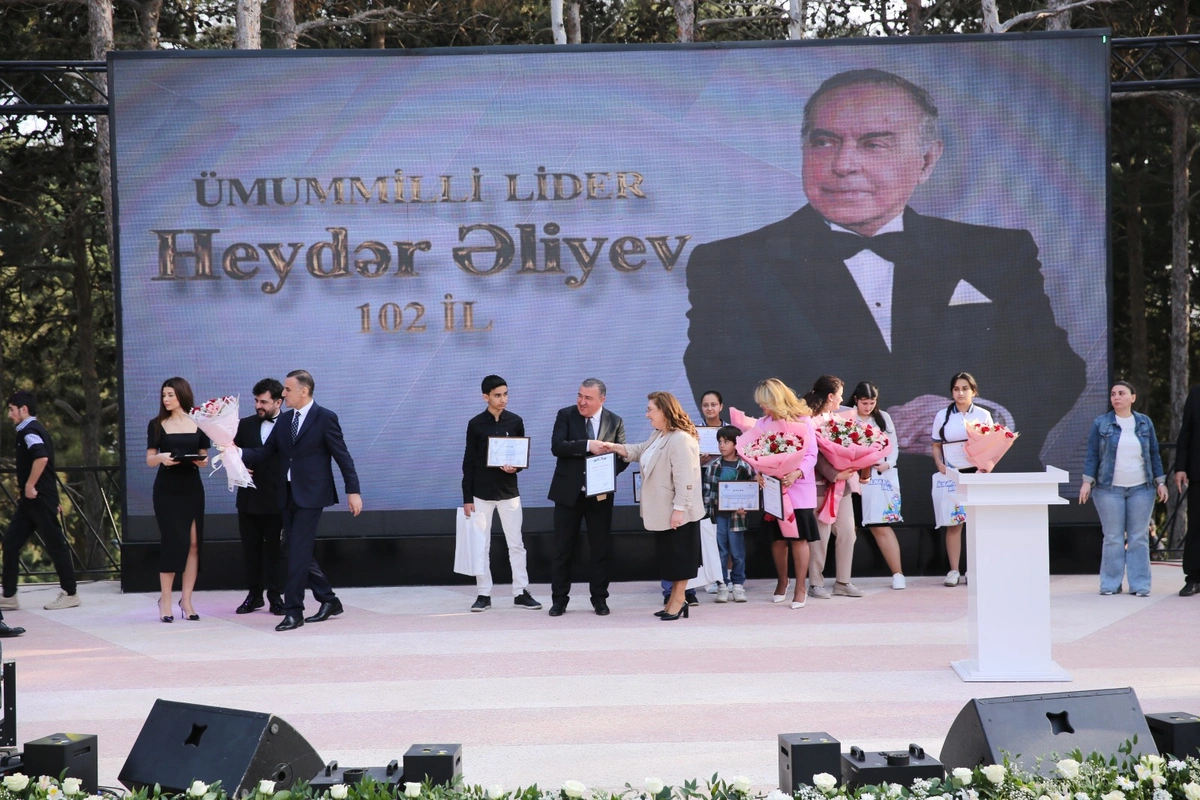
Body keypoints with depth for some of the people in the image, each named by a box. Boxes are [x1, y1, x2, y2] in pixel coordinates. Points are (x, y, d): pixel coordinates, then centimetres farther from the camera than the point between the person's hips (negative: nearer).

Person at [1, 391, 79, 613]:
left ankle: (70, 594, 4)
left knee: (55, 544, -3)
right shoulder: (32, 430, 18)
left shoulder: (29, 431, -13)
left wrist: (29, 485, -23)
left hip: (40, 499, -10)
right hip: (32, 499, 10)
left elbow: (41, 458, -30)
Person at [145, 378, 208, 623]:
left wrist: (202, 460, -13)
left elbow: (204, 458, 9)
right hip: (167, 489, -2)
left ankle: (186, 600, 3)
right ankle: (165, 600, 2)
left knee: (193, 543, -3)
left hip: (192, 488, 2)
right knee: (173, 542, -6)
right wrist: (161, 458, -19)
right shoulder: (157, 424, 3)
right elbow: (149, 460, 2)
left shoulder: (198, 424, 6)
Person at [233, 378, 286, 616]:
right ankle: (254, 594, 18)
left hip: (275, 500, -4)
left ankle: (275, 596, 10)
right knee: (250, 548, 9)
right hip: (249, 498, 4)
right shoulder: (245, 425, 8)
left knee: (274, 549, 3)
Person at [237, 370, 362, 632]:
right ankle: (329, 600, 24)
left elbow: (342, 456, -8)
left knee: (298, 553, -9)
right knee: (299, 553, 11)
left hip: (310, 495, -7)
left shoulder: (325, 418, -7)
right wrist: (238, 453, -9)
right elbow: (264, 452, 8)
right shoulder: (284, 420, 11)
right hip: (288, 495, 7)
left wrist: (353, 491, -11)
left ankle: (294, 611, -3)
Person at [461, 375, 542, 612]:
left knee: (516, 544, 3)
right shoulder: (476, 424, -3)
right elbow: (469, 462, -1)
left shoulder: (515, 421, 1)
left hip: (509, 490, 1)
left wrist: (516, 467, -15)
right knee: (481, 545, 4)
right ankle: (484, 594, 10)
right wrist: (467, 498, -4)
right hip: (482, 492, -1)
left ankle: (521, 593, 9)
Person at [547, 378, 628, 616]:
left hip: (600, 494, 1)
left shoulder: (615, 422, 2)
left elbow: (623, 456, 3)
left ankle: (599, 599, 17)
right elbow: (557, 446, -17)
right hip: (568, 493, -1)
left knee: (601, 549, 6)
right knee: (562, 549, 4)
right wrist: (588, 445, -26)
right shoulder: (566, 415, -3)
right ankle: (559, 599, 13)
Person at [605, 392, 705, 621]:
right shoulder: (658, 436, 12)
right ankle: (674, 598, 22)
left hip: (678, 512, -10)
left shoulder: (681, 440, -22)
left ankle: (679, 600, 8)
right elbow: (640, 451, 25)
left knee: (679, 555, 0)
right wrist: (615, 447, 12)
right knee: (668, 555, 14)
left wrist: (679, 508, -27)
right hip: (662, 511, 10)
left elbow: (684, 479, -26)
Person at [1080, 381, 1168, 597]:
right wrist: (1087, 481, -4)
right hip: (1109, 489, -2)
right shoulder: (1101, 423, 2)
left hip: (1141, 489, 2)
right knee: (1113, 538, 0)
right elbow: (1092, 455, 2)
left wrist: (1160, 482, 9)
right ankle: (1111, 584, 7)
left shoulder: (1145, 423, 9)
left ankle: (1139, 584, 7)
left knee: (1139, 538, 2)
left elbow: (1154, 454, 12)